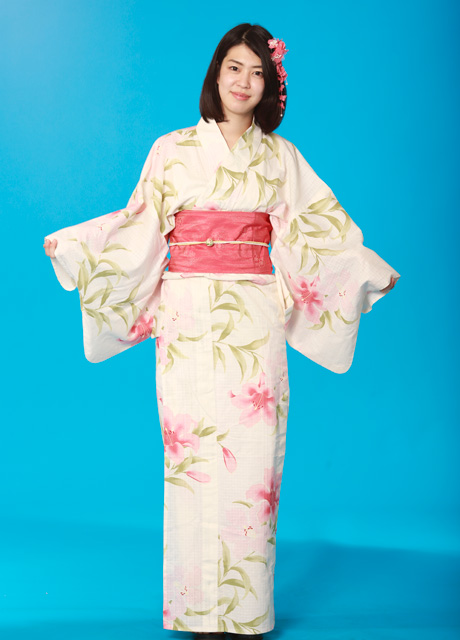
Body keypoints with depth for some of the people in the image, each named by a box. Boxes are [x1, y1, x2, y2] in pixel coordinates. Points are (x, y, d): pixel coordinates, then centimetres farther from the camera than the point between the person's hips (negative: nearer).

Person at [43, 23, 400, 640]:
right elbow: (139, 225, 9)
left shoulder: (281, 156, 12)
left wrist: (372, 270, 10)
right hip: (190, 318, -1)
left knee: (252, 455, -2)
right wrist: (69, 244, 3)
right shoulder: (173, 149, 8)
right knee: (195, 456, -2)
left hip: (254, 321, 1)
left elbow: (318, 230, 14)